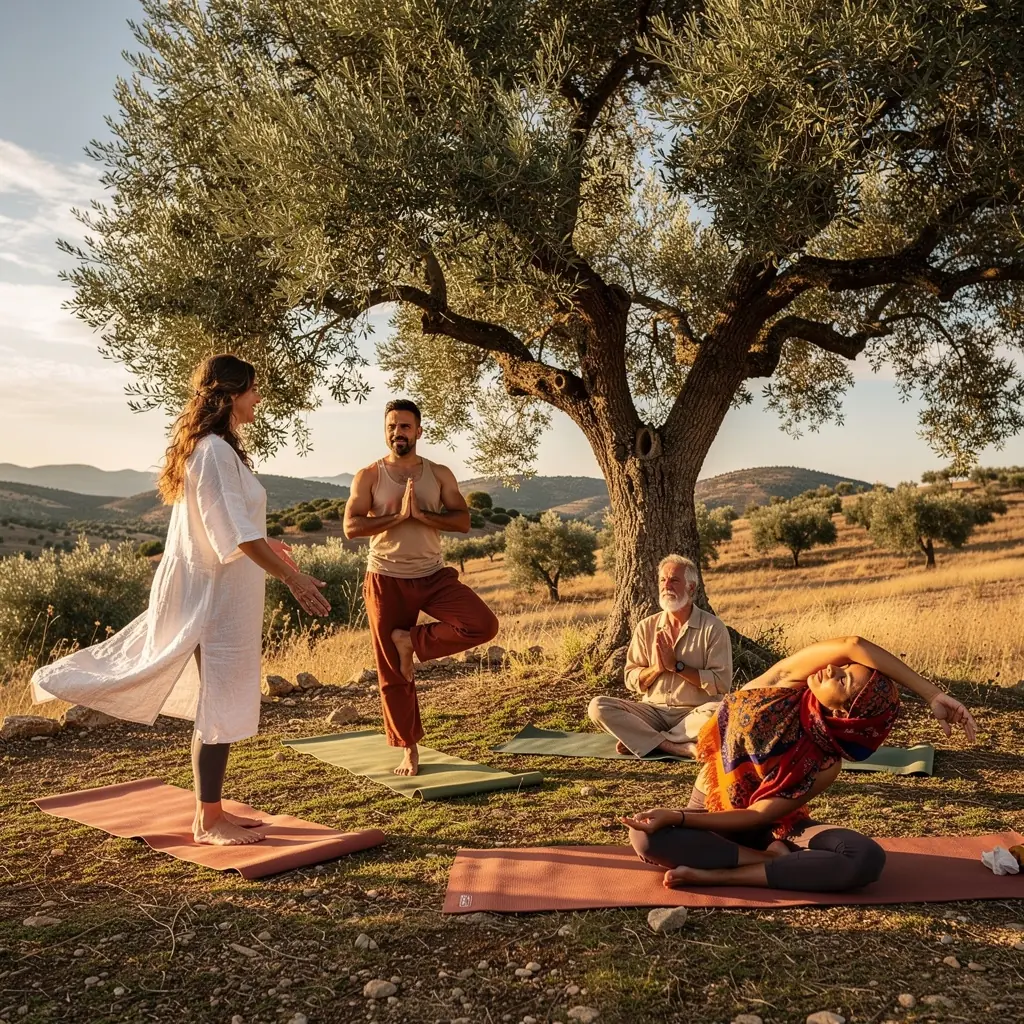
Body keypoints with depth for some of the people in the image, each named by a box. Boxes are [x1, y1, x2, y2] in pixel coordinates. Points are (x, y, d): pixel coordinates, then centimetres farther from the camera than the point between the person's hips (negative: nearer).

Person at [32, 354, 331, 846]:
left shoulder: (211, 448, 14)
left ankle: (212, 808, 25)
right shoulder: (215, 450, -18)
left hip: (216, 589, 10)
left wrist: (265, 544, 34)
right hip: (219, 593, -10)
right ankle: (208, 820, 11)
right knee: (220, 704, -1)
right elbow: (237, 533, -23)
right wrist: (292, 577, -22)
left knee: (222, 700, 15)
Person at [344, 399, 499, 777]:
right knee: (393, 674, 3)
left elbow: (463, 522, -7)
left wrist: (420, 514, -19)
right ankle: (409, 750, 20)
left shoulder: (440, 475, 4)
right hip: (387, 580, -2)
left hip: (434, 575, 2)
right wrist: (399, 516, -19)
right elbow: (351, 527, -12)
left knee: (483, 625, -21)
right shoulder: (369, 476, -1)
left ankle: (411, 640, 0)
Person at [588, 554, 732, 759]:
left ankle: (642, 740, -23)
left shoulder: (713, 627, -3)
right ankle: (681, 748, -28)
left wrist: (676, 665, -16)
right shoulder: (646, 627, 8)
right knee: (598, 706, -19)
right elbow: (631, 681, 7)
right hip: (653, 710, 3)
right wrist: (657, 668, -13)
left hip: (694, 713, -3)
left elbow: (721, 684, -11)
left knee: (718, 711, -36)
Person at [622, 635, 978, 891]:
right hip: (709, 810, 1)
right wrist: (932, 694, -34)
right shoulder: (786, 683, -18)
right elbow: (850, 645, -36)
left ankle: (716, 875, -28)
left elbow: (755, 816, -23)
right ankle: (776, 858, -17)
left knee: (867, 858, -29)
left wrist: (674, 817, -33)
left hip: (770, 826, -1)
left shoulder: (825, 765, -21)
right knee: (646, 837, -32)